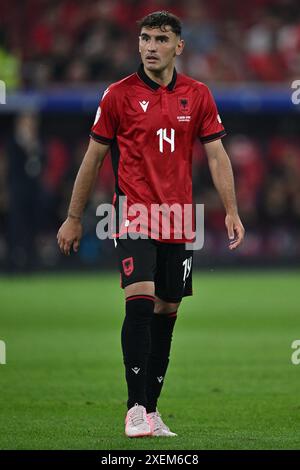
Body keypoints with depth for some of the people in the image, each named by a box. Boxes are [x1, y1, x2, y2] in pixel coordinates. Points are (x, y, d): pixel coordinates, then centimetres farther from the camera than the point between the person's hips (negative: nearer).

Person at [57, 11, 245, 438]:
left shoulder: (198, 95, 6)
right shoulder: (119, 94, -1)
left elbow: (216, 155, 7)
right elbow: (94, 157, 5)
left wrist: (232, 211, -4)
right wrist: (74, 218, 7)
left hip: (179, 221, 4)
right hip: (134, 214, -4)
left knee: (167, 311, 7)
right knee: (140, 302, -18)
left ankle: (151, 410, 16)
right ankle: (136, 408, -16)